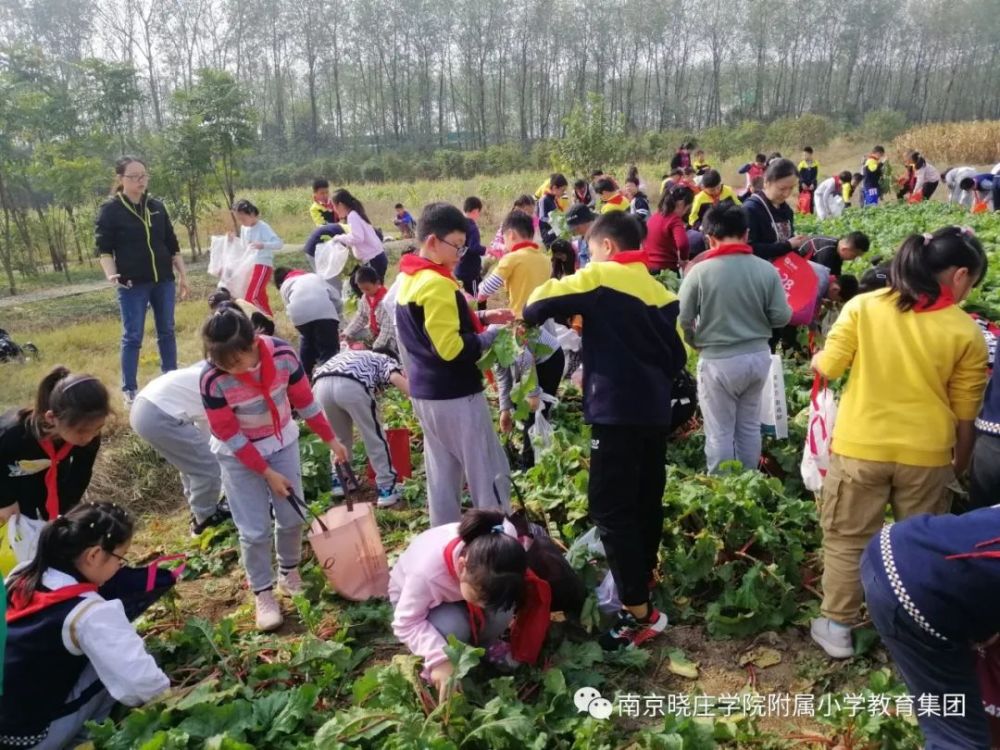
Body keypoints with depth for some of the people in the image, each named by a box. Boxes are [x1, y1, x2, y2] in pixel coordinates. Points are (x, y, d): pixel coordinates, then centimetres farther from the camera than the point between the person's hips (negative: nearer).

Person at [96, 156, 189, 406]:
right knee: (132, 336, 1)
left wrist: (183, 275, 11)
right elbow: (103, 248, -7)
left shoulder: (157, 207, 9)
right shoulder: (109, 210, -4)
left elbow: (172, 245, 13)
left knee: (166, 331, 11)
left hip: (163, 280, 4)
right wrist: (111, 274, -24)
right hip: (132, 284, -4)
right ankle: (129, 390, 11)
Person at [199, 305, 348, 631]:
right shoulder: (212, 380, -29)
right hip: (239, 454, -2)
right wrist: (267, 473, -16)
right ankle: (263, 594, 19)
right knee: (255, 530, 0)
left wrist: (331, 440, 0)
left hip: (282, 441, 3)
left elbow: (305, 400, -7)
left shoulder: (283, 355, -24)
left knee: (292, 517, 10)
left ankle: (289, 573, 35)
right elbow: (229, 436, -19)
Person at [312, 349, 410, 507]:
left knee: (340, 437, 28)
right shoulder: (387, 360, 28)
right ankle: (386, 489, 14)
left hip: (321, 385, 6)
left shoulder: (353, 358, 44)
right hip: (351, 386, -5)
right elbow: (396, 378, 2)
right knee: (375, 437, 11)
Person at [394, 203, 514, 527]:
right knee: (489, 475, 3)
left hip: (426, 394, 10)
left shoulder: (407, 280, 10)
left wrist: (481, 318, 9)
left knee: (442, 476, 16)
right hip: (455, 396, -10)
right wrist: (492, 334, -12)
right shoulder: (436, 285, -21)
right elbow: (452, 349, -24)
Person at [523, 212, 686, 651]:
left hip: (617, 412, -8)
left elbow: (536, 307, -7)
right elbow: (677, 355, 14)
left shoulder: (598, 277, -5)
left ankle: (639, 612, -4)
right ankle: (642, 576, 33)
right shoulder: (658, 290, 14)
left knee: (610, 509, -5)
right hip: (655, 411, 8)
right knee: (646, 502, 18)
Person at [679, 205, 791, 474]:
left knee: (720, 432, 8)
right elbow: (781, 316, -5)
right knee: (749, 426, 19)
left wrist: (698, 343, 9)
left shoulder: (699, 271, -13)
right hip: (758, 355, 4)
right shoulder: (766, 269, -6)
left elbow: (682, 320, -11)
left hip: (718, 360, -4)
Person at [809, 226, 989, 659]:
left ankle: (836, 628, 23)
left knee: (847, 539, 14)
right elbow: (965, 413, 1)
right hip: (926, 454, 1)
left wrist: (815, 359, 20)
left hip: (860, 446, 0)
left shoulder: (863, 306, -7)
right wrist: (961, 463, 16)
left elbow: (828, 368, -3)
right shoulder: (966, 332, -5)